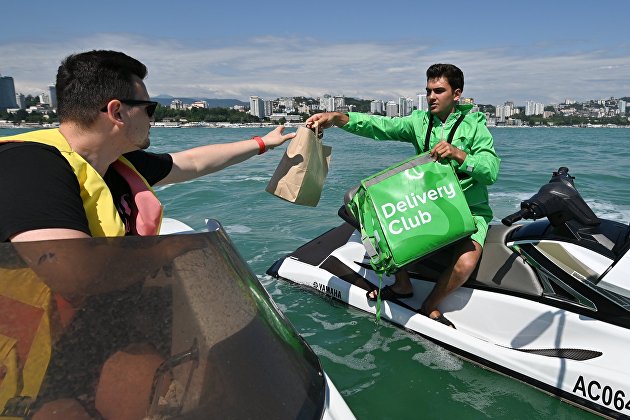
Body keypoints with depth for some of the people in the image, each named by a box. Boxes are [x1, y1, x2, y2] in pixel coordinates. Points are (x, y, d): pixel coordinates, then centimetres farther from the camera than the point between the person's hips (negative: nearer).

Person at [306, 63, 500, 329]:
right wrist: (338, 118, -30)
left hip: (470, 211, -4)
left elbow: (492, 171, -17)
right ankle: (402, 285, 5)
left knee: (465, 264, -29)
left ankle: (429, 307, 2)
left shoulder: (474, 125, -5)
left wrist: (458, 154, -34)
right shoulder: (420, 120, 3)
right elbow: (380, 126, -15)